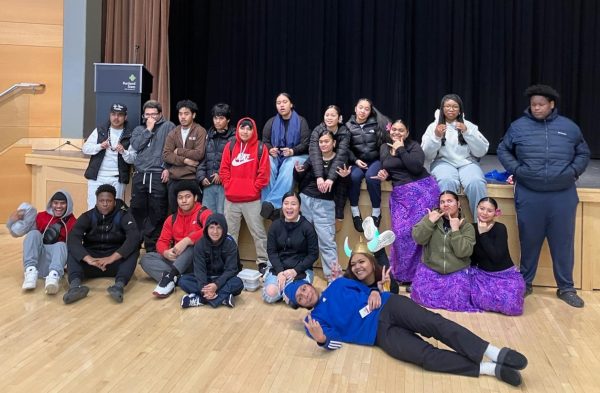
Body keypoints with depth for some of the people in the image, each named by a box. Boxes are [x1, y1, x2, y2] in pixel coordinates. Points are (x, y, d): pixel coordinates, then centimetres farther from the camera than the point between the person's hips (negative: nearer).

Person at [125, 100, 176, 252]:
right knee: (137, 210, 6)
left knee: (157, 213, -3)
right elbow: (135, 146, 1)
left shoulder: (168, 127, 5)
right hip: (139, 175, 5)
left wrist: (168, 168, -12)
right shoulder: (139, 129, 20)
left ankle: (153, 247, 5)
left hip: (158, 176, -4)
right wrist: (148, 129, -1)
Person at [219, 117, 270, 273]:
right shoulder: (230, 146, 6)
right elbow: (224, 169, 8)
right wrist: (228, 186, -2)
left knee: (258, 232, 3)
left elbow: (263, 172, -4)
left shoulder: (260, 148, -2)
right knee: (230, 232, 12)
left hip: (252, 199, -3)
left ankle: (263, 262, 12)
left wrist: (254, 188, -7)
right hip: (231, 199, 3)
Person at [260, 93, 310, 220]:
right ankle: (266, 203, -35)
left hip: (296, 156, -3)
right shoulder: (271, 122, 10)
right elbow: (265, 142, 6)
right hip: (275, 156, 3)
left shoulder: (301, 121, 1)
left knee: (288, 168, -37)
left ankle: (272, 203, -44)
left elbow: (306, 144, -6)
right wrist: (270, 150, -18)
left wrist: (292, 151, -24)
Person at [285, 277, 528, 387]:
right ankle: (491, 369, -29)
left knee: (436, 324, -25)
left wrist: (375, 293, 1)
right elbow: (335, 341, -3)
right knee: (427, 355, -27)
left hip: (388, 306, 3)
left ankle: (495, 353, -31)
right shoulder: (315, 319, 10)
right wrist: (322, 340, -26)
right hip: (381, 334, -3)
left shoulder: (338, 284, 20)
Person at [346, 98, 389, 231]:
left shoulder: (375, 124, 6)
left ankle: (376, 212, -16)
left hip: (375, 160, 0)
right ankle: (355, 211, -16)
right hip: (357, 161, 1)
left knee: (371, 176, -33)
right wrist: (355, 160, -12)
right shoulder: (348, 126, 5)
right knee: (354, 176, -33)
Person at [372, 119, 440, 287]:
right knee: (401, 232, -2)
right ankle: (405, 273, 13)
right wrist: (383, 174, 1)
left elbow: (416, 167, -20)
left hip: (421, 190, -5)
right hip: (399, 194, 5)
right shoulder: (384, 148, 14)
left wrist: (401, 150, -13)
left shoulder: (414, 146, -3)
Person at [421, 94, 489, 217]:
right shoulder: (433, 126, 10)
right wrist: (436, 137, -13)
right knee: (447, 182, -37)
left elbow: (481, 152, 3)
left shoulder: (469, 125, 12)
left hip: (467, 163, 1)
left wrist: (467, 132, -8)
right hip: (443, 162, -1)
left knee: (477, 183, -33)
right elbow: (427, 156, 2)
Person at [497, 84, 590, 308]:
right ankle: (525, 283, 24)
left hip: (563, 196, 1)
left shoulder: (569, 127, 7)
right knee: (529, 241, 9)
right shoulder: (518, 126, 3)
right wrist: (515, 169, -1)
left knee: (563, 242, 8)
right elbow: (503, 150, 12)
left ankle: (566, 288, 21)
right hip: (529, 195, -1)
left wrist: (573, 171, 1)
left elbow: (583, 153, 17)